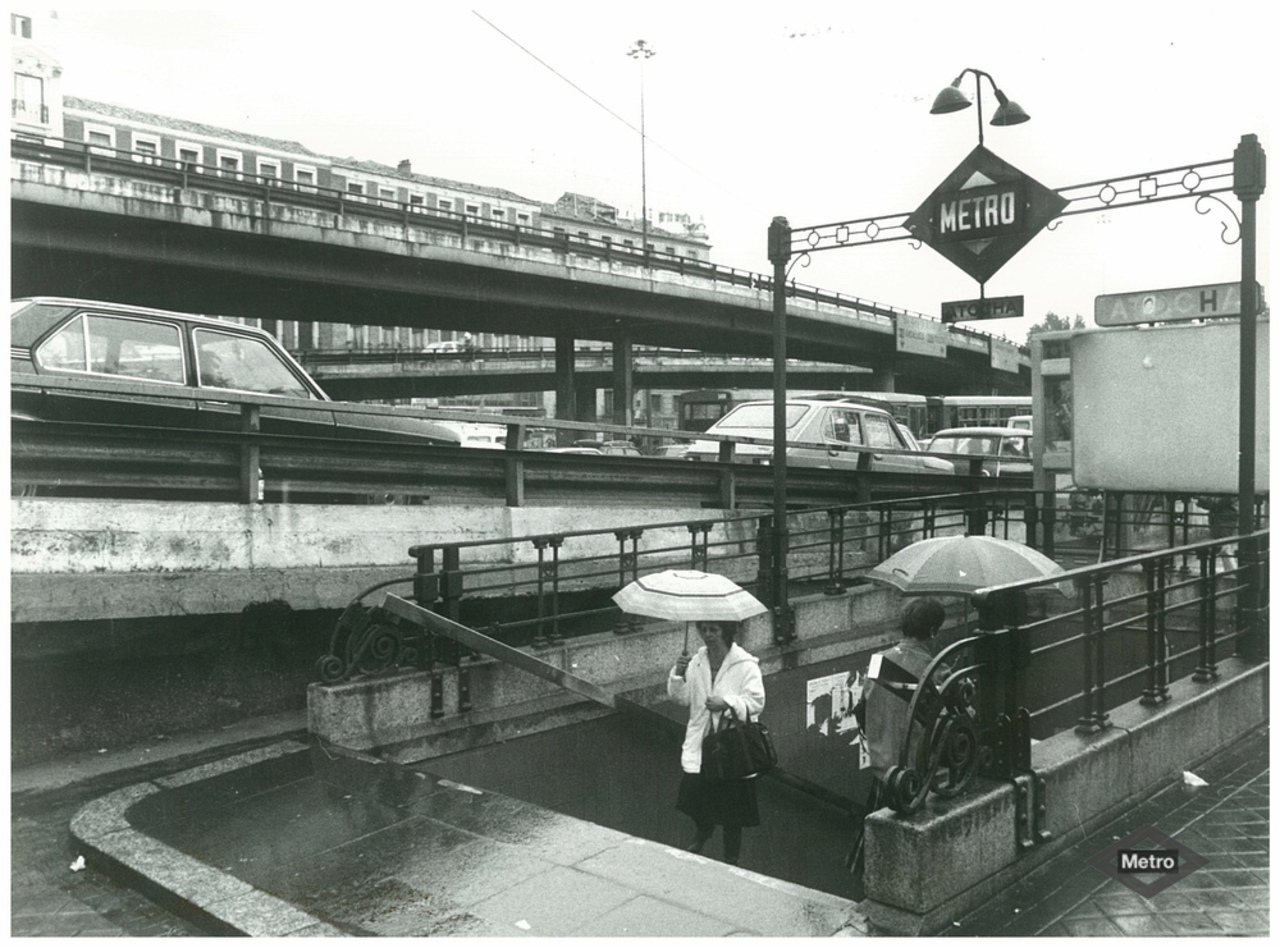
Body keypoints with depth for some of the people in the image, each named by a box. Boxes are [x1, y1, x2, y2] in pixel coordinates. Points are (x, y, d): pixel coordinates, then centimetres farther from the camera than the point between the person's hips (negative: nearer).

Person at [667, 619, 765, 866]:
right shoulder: (696, 662, 2)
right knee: (698, 799, 14)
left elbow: (756, 701, -17)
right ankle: (699, 841, 45)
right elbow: (681, 698, 3)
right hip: (700, 746, 4)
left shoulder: (746, 665, -13)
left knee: (732, 811, 9)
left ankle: (731, 860, 28)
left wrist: (727, 703, -30)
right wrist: (679, 675, -15)